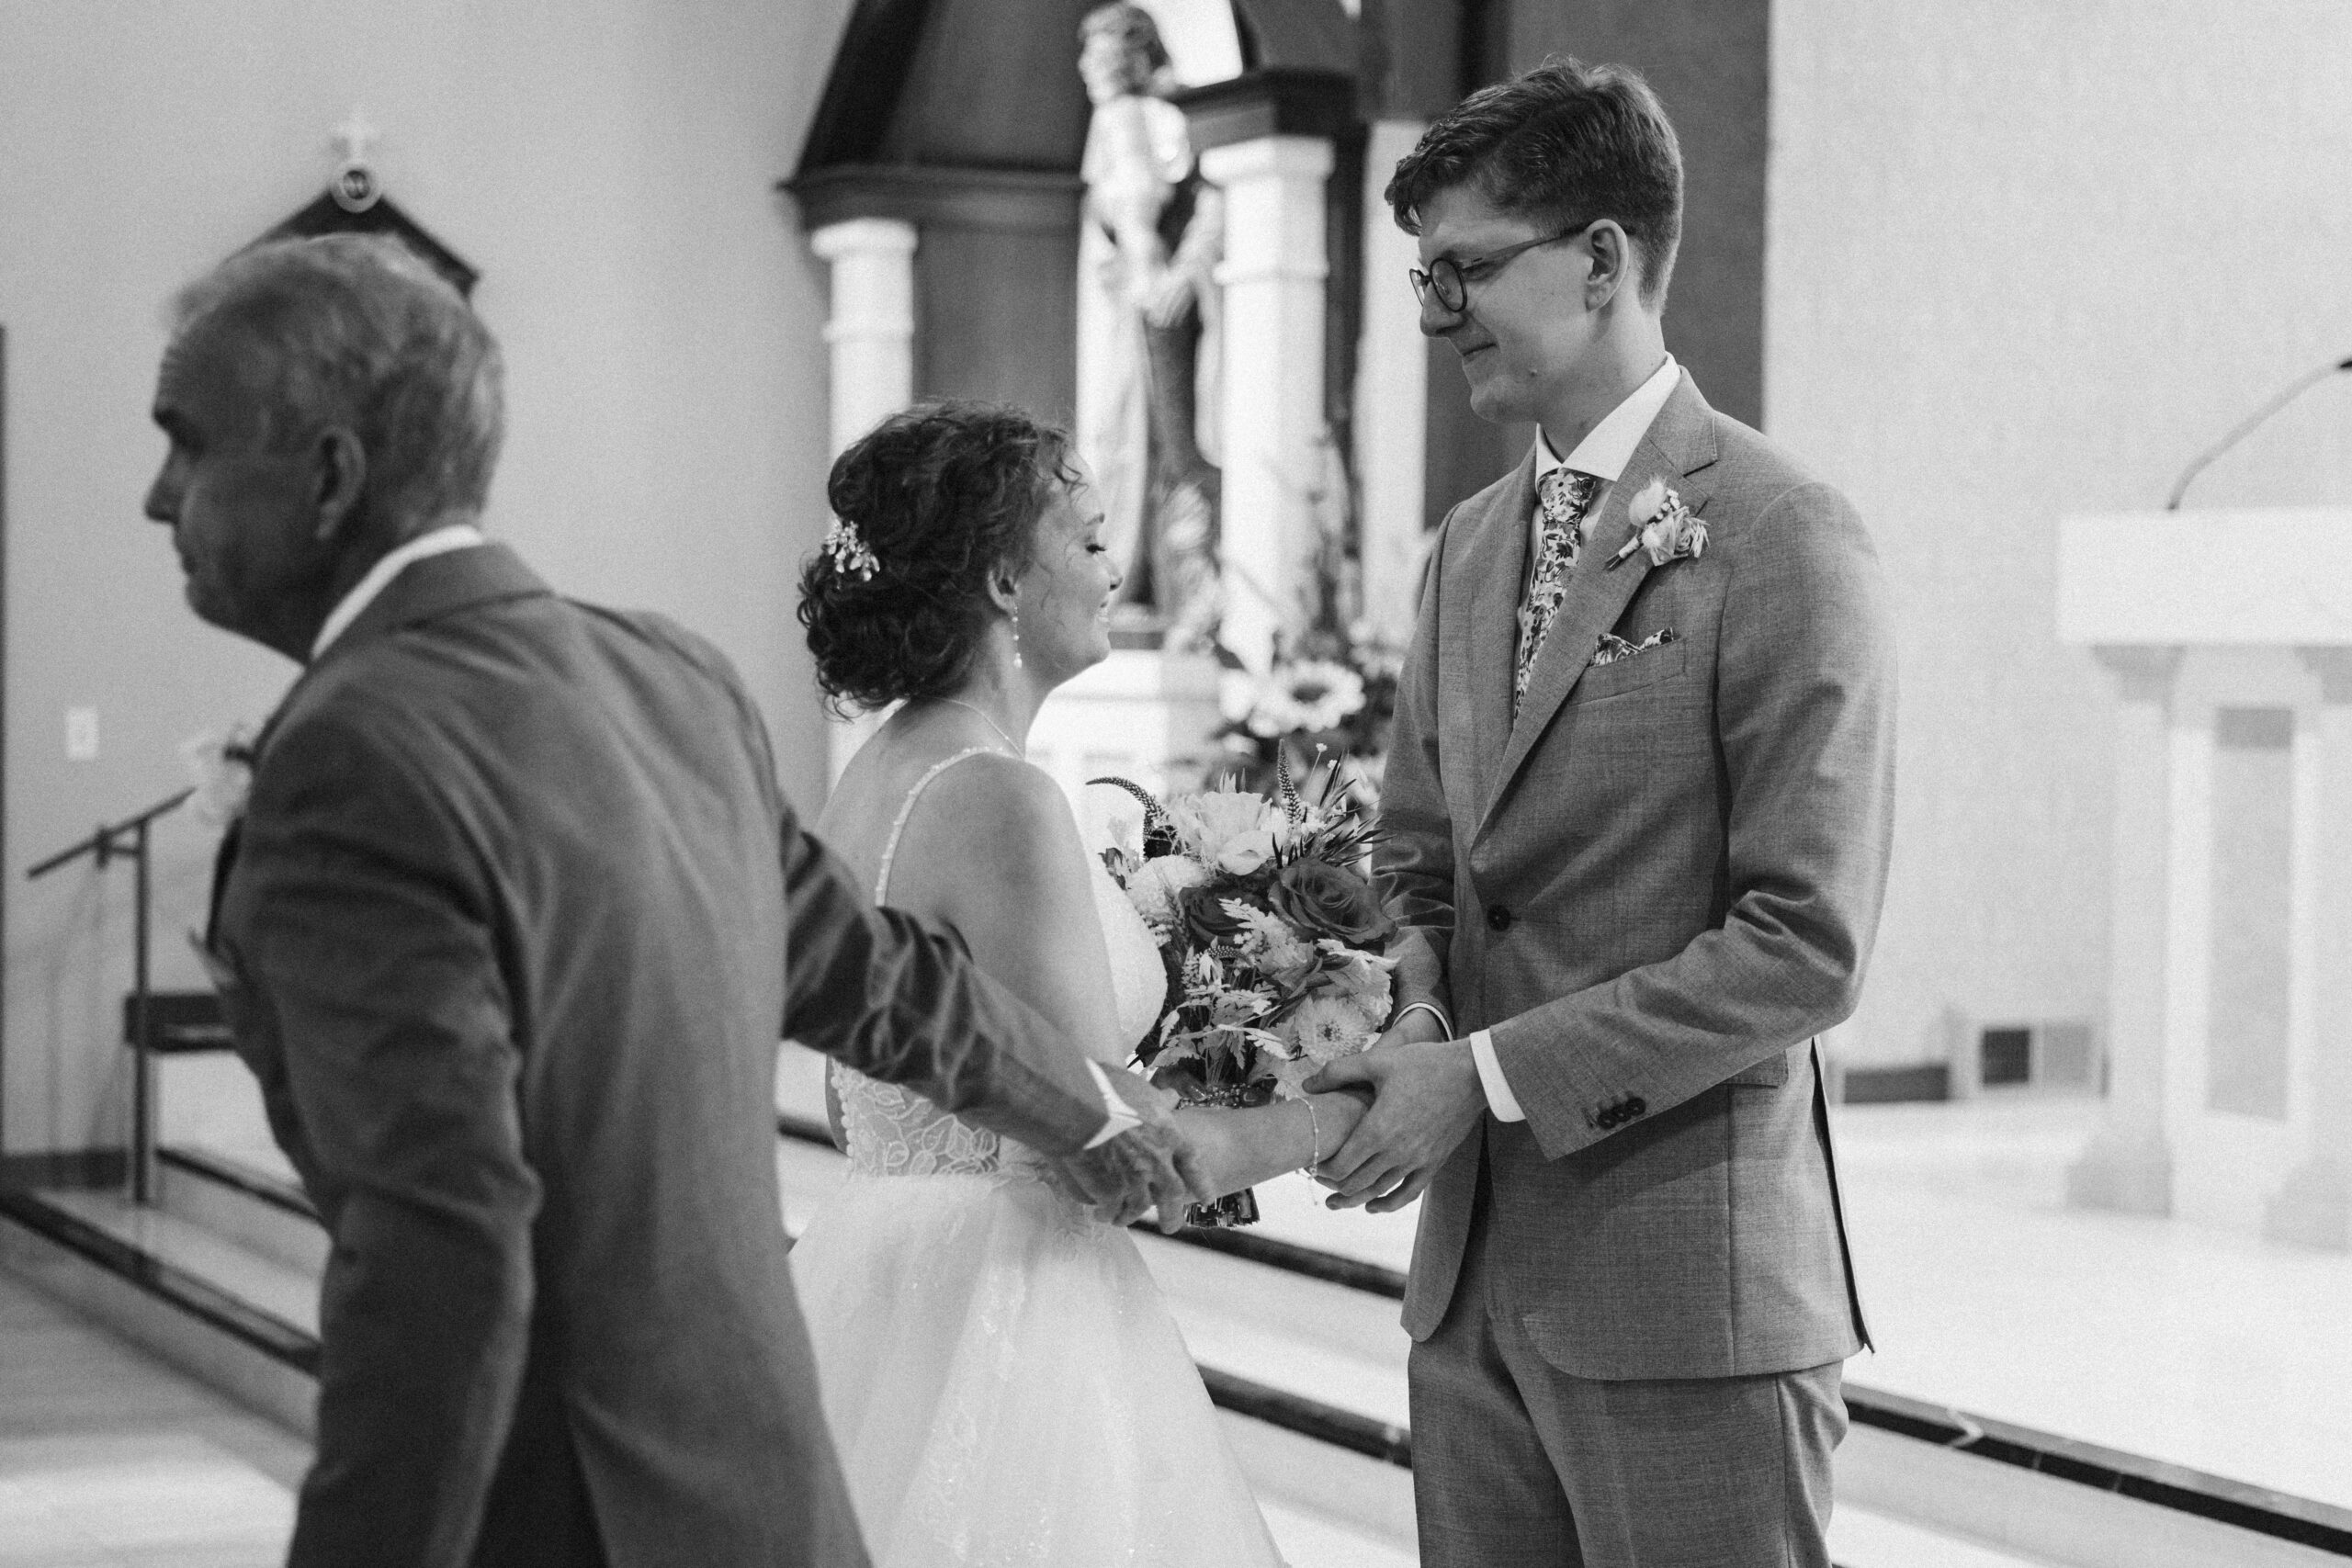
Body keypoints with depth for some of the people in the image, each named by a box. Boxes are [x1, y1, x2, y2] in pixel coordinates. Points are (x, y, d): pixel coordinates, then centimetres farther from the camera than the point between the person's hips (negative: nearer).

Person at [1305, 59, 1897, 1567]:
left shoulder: (1784, 539, -11)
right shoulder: (1470, 548, 14)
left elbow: (1807, 945, -15)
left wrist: (1491, 1073, -16)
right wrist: (1416, 1027, -1)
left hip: (1691, 1285, -7)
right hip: (1475, 1271, 7)